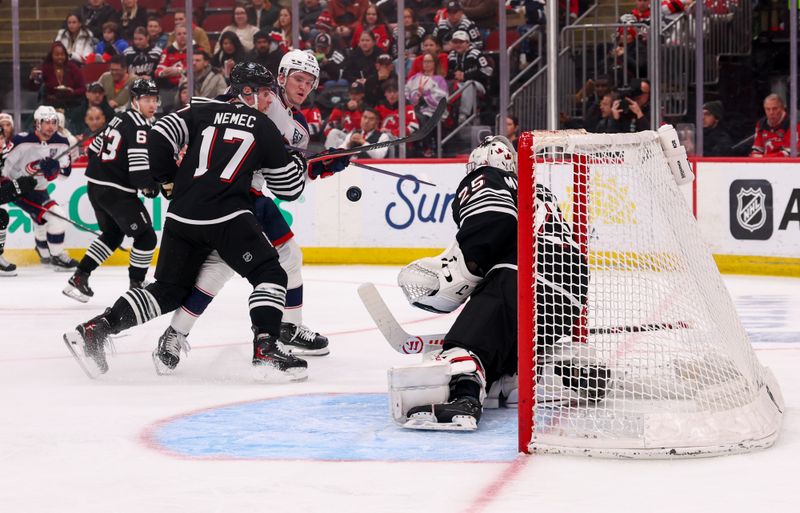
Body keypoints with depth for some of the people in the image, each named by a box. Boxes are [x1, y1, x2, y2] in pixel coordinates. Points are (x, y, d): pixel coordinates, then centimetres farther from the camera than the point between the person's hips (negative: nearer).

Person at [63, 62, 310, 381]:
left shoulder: (201, 110, 15)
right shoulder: (265, 128, 9)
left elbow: (159, 137, 3)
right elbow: (290, 187, 14)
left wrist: (168, 180, 18)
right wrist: (298, 162, 35)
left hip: (182, 216, 5)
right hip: (228, 217, -5)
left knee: (168, 289, 16)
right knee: (269, 275, 4)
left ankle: (94, 329, 6)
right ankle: (265, 350, -14)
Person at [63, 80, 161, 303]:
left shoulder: (120, 119, 15)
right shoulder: (140, 126, -15)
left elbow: (95, 149, 22)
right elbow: (139, 163, -23)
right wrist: (150, 186, -7)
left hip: (96, 186, 10)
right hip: (117, 191, -10)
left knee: (113, 234, 24)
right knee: (146, 236, -1)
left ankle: (78, 278, 18)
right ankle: (136, 286, 4)